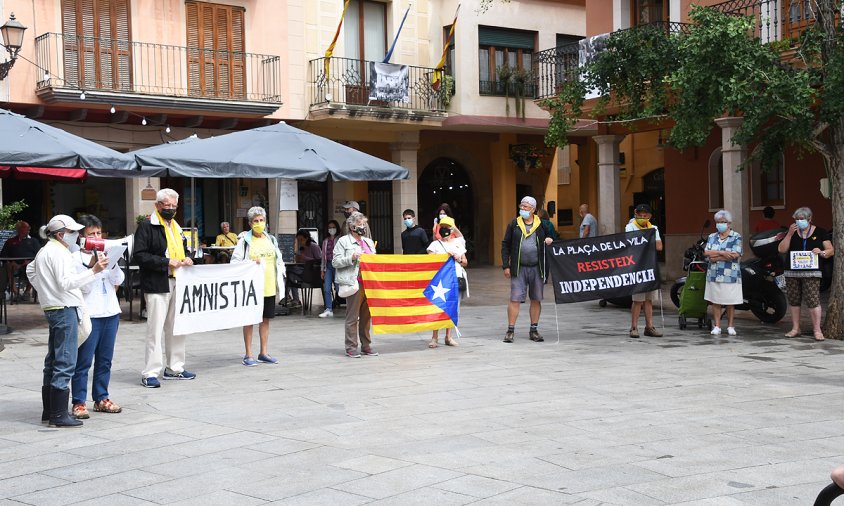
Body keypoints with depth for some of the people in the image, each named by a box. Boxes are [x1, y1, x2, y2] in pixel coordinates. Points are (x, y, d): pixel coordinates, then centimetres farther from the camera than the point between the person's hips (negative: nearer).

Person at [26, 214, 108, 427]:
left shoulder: (44, 251, 18)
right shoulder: (58, 253, -14)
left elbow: (30, 269, 33)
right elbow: (66, 282, -23)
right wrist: (93, 271, -28)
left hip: (52, 309, 11)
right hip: (65, 310, -11)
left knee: (53, 361, 14)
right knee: (65, 362, -9)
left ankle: (49, 411, 20)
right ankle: (59, 414, -9)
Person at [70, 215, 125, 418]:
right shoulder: (76, 258, -4)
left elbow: (118, 281, 1)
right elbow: (84, 287, -10)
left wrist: (112, 262, -13)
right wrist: (92, 267, -21)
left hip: (110, 312, 5)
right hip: (89, 315, -5)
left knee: (105, 360, 11)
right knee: (83, 361, -3)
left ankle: (101, 398, 20)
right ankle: (79, 402, 2)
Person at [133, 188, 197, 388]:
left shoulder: (176, 227, 19)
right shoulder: (147, 226, -7)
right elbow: (139, 255, -16)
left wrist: (186, 259, 8)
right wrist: (167, 262, -20)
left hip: (178, 283, 8)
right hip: (157, 285, -8)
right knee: (155, 329, -7)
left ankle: (175, 368, 25)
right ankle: (150, 373, -2)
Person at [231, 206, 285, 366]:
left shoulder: (271, 239, 13)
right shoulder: (244, 239, -4)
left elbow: (279, 260, 20)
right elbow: (235, 261, -7)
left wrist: (280, 277, 12)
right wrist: (252, 263, -20)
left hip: (269, 286, 5)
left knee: (266, 319, 11)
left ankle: (263, 353, 20)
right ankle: (248, 354, 7)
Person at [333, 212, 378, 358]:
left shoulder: (369, 242, 21)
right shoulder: (343, 242, 2)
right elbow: (335, 262, -5)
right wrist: (351, 257, -15)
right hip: (354, 283, -6)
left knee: (366, 316, 8)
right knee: (352, 317, -4)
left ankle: (366, 346, 15)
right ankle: (351, 348, 1)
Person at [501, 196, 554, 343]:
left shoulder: (542, 225, 5)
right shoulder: (514, 224, 5)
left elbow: (552, 240, 16)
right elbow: (505, 245, 5)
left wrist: (550, 241, -10)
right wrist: (506, 266, -2)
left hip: (537, 268, 1)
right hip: (518, 269, -1)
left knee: (536, 299, 7)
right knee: (515, 299, -5)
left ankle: (534, 330, 18)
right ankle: (510, 330, 2)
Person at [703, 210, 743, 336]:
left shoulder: (736, 237, 0)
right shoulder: (712, 237, 13)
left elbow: (735, 255, -13)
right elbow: (706, 252, -1)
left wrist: (715, 257, -10)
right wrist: (722, 252, -16)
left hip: (730, 276, -3)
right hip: (714, 275, 4)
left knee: (730, 302, 2)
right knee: (715, 302, 4)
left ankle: (730, 326, 12)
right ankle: (717, 326, 9)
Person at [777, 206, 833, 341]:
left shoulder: (820, 232, 4)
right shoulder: (792, 232, 11)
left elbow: (831, 251, 5)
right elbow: (781, 249, 1)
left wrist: (821, 252, -17)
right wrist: (789, 234, -9)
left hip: (811, 272, -3)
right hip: (792, 272, 3)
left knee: (813, 300, -10)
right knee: (793, 301, 6)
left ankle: (817, 330, -5)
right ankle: (795, 328, 16)